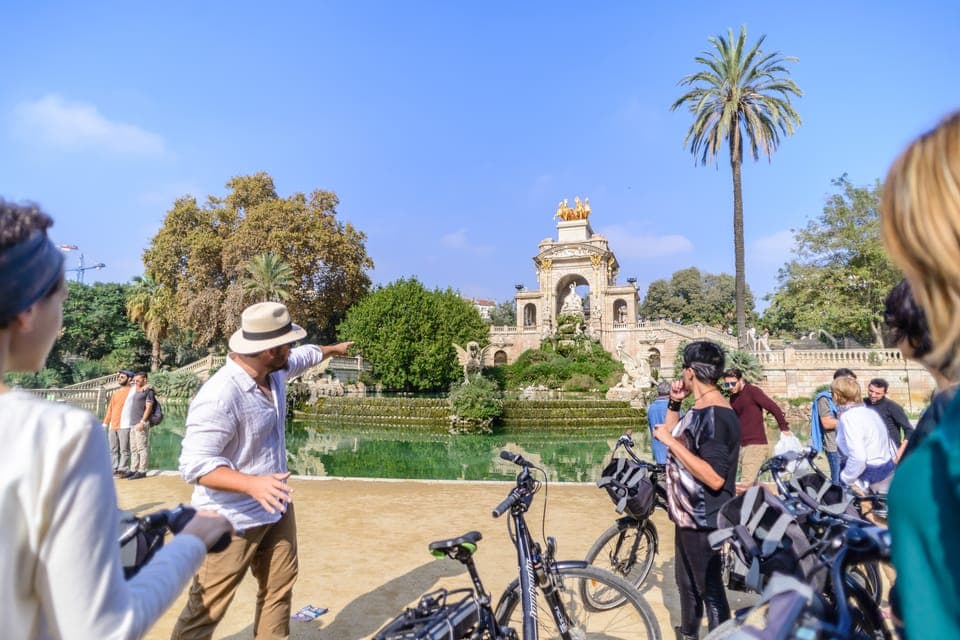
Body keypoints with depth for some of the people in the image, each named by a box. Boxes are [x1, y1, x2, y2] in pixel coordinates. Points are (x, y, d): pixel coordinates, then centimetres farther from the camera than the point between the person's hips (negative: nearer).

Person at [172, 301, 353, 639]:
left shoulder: (274, 371, -4)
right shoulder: (219, 397, -30)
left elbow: (302, 356, 19)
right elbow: (195, 465, -29)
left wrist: (333, 349, 37)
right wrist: (252, 484, -42)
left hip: (277, 509, 8)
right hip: (232, 521, -8)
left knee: (279, 589, 20)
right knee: (207, 609, 5)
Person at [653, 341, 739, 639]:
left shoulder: (715, 415, -25)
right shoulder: (700, 410, 6)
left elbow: (715, 478, -32)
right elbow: (670, 435, 18)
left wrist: (672, 442, -29)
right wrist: (673, 403, 6)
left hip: (704, 521, -11)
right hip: (688, 514, 11)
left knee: (710, 589, 4)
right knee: (687, 581, 25)